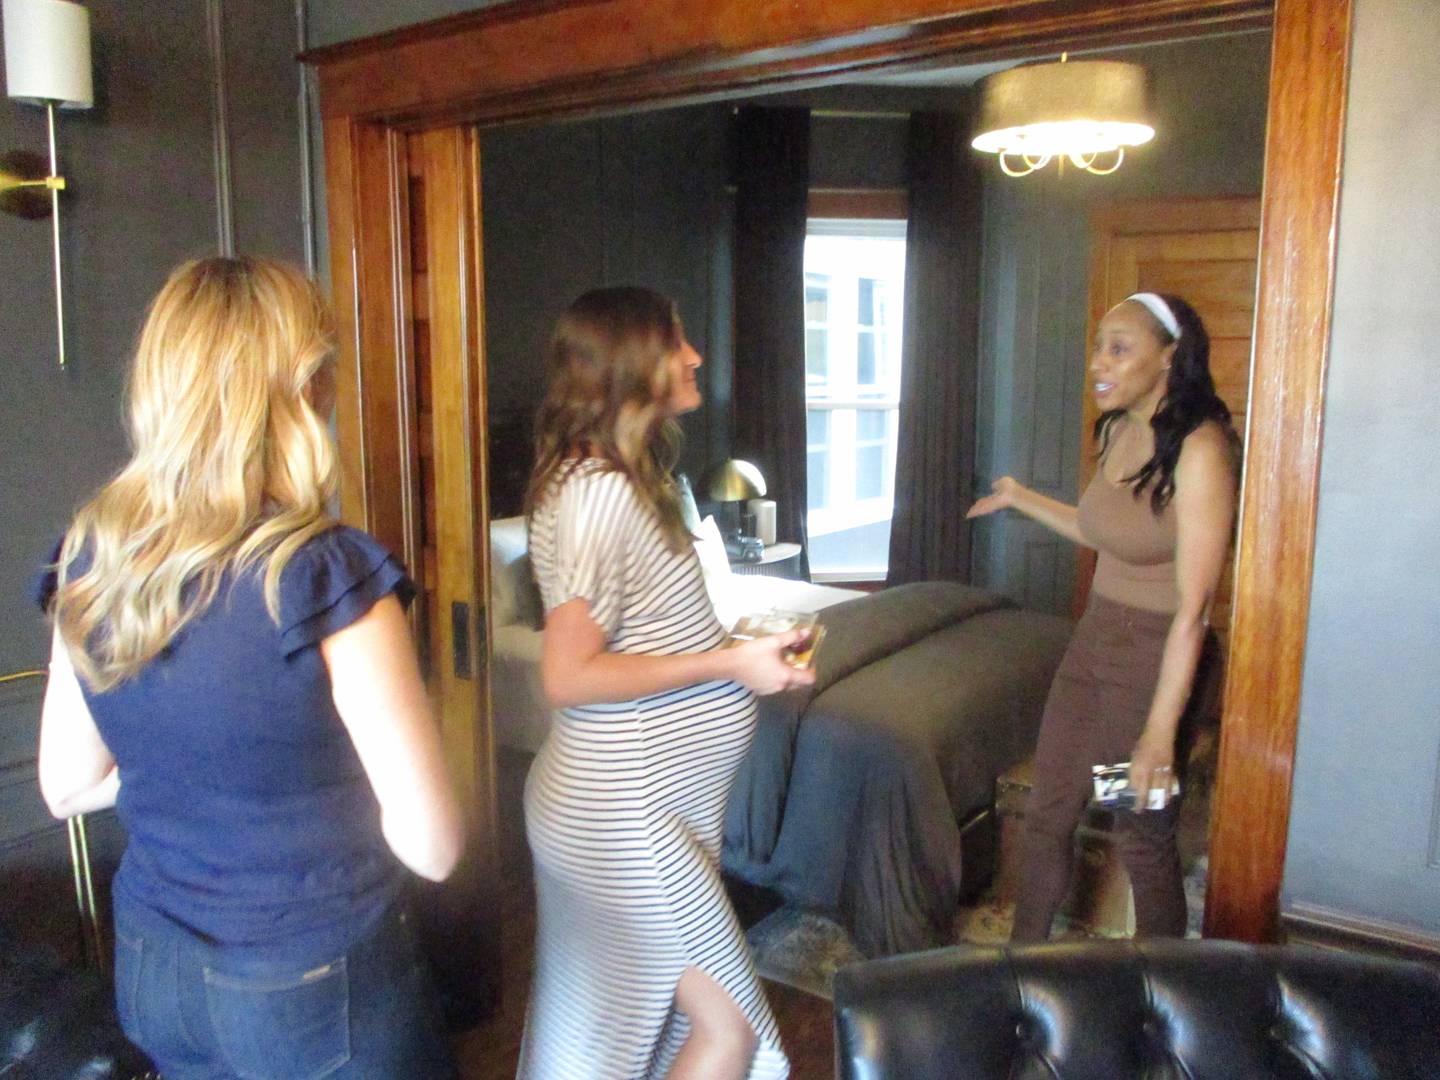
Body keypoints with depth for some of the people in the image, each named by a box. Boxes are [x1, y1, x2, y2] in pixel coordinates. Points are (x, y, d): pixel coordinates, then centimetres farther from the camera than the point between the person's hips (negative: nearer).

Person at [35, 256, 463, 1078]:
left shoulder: (89, 559, -7)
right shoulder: (327, 574, -25)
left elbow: (68, 788, 7)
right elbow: (433, 846, -21)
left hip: (149, 971, 5)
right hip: (318, 986, -5)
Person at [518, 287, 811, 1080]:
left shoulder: (620, 480, 10)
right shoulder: (598, 489, -21)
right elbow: (569, 676, -25)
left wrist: (734, 647, 8)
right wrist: (728, 663, -20)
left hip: (636, 805, 10)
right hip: (627, 816, -10)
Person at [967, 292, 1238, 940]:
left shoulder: (1199, 449, -22)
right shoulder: (1119, 430, 3)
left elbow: (1192, 608, -23)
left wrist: (1161, 731, -23)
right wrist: (1023, 499, 26)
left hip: (1156, 661, -8)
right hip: (1093, 643, 8)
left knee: (1144, 837, 9)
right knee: (1046, 813, 15)